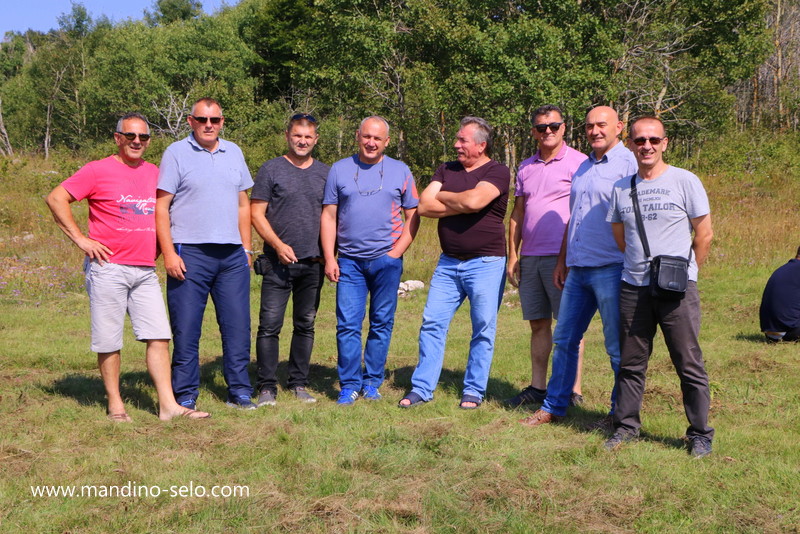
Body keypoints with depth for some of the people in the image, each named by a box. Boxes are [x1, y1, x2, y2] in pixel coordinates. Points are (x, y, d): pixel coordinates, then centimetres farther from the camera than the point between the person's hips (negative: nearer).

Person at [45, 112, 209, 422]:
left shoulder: (154, 173, 13)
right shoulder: (99, 170, -3)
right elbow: (56, 199, -5)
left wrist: (160, 246, 15)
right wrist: (80, 239, -9)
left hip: (145, 270, 5)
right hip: (108, 268, -5)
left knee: (159, 336, 0)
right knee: (109, 341, 3)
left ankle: (168, 405, 2)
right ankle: (115, 404, 15)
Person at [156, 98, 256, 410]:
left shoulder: (233, 152, 14)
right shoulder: (176, 153, 0)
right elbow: (161, 205, -3)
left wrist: (246, 248, 12)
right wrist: (169, 253, -11)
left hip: (232, 255, 4)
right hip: (190, 254, -4)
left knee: (237, 326, 6)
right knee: (186, 329, 1)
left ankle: (239, 392, 15)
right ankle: (185, 396, 11)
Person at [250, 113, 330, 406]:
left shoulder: (325, 173, 12)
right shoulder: (271, 170, 2)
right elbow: (256, 213, -2)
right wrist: (278, 245, -13)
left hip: (313, 263, 3)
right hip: (278, 262, -3)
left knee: (306, 325, 9)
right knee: (270, 325, -6)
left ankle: (299, 384, 20)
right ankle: (267, 386, 3)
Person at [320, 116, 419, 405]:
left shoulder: (400, 171, 6)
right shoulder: (339, 170, 7)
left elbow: (413, 216, 7)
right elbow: (328, 216, 6)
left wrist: (396, 252, -5)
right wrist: (329, 259, -2)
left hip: (386, 260, 0)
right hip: (349, 261, 0)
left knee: (382, 323, 6)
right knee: (347, 324, -3)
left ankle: (372, 382, 17)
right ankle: (350, 385, 7)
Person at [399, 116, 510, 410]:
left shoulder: (498, 172, -5)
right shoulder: (446, 170, 11)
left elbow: (474, 200, -23)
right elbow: (424, 206, -1)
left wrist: (443, 196, -4)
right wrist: (464, 205, -10)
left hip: (485, 263, -5)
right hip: (448, 263, 5)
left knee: (483, 329, 2)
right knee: (432, 323, 3)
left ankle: (473, 391, 13)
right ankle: (421, 388, 10)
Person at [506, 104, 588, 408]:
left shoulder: (577, 162, -3)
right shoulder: (526, 168, 15)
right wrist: (513, 256, 10)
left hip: (562, 256, -6)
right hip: (530, 257, 6)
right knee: (538, 324, 11)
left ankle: (573, 391, 5)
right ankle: (538, 387, 19)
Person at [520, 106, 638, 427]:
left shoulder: (628, 163, -7)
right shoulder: (583, 167, 18)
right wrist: (562, 261, 22)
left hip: (611, 269, -8)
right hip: (577, 269, 8)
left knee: (618, 347, 2)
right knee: (564, 339, 12)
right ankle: (554, 407, 23)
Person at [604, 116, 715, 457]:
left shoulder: (685, 181, -2)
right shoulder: (622, 188, 9)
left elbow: (704, 234, 2)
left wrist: (683, 272, 7)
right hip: (633, 288, 4)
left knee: (689, 364, 1)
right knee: (631, 363, 10)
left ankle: (700, 433, 12)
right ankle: (626, 426, 22)